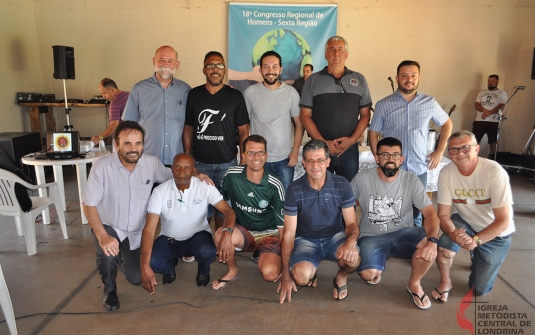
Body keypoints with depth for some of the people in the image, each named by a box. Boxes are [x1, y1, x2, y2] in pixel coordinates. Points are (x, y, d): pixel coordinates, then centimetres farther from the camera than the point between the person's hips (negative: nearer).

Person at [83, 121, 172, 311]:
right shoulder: (102, 167, -27)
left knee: (137, 279, 7)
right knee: (107, 252, -35)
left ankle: (123, 258, 44)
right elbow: (89, 205, -24)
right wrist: (102, 236, -37)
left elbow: (173, 177, 1)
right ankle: (109, 290, 1)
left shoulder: (152, 163, -16)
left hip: (137, 230, 3)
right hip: (109, 225, -3)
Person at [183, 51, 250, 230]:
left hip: (227, 163, -1)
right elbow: (188, 129, 8)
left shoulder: (235, 96, 0)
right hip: (200, 163, 1)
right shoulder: (194, 94, 4)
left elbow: (243, 130, 2)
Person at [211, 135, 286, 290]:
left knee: (270, 273, -27)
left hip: (269, 234, -1)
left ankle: (263, 256, 11)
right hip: (243, 232, 2)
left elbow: (283, 225, -11)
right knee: (220, 234, -31)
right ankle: (232, 270, -1)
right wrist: (228, 228, -17)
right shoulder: (232, 175, -12)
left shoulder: (274, 185, -16)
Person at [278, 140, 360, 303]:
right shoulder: (294, 190, -13)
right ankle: (312, 271, 10)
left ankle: (341, 277, 4)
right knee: (301, 276, -29)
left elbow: (351, 223, -5)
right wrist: (285, 275, -14)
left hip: (335, 236, 1)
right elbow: (289, 233, -10)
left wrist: (351, 241, -32)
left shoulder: (342, 185, -10)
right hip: (306, 240, 0)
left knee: (352, 257, -33)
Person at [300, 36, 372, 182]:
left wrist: (352, 139, -7)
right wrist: (323, 142, -9)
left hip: (350, 148, 1)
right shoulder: (313, 80, 5)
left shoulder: (359, 80, 9)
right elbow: (305, 116, 1)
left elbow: (365, 114, 8)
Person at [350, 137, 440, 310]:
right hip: (372, 237, -1)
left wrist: (432, 240, -35)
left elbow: (430, 214, -16)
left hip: (402, 234, 2)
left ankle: (414, 283, 1)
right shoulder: (362, 179, -11)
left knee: (429, 242, -29)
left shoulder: (411, 181, -9)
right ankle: (377, 264, 14)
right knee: (369, 275, -27)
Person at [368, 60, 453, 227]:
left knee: (417, 212, 12)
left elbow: (447, 124, 16)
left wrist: (439, 151, 7)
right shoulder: (383, 105, -2)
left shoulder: (430, 103, 3)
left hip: (419, 169, 2)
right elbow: (373, 133, 4)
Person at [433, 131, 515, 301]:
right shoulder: (446, 173, -20)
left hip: (495, 233, -1)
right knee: (444, 247, -31)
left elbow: (503, 220, -26)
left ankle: (477, 258, 37)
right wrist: (453, 233, -36)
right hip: (465, 222, 2)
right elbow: (443, 214, -15)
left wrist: (475, 240, -38)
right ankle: (445, 282, 0)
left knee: (479, 290, 4)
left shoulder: (495, 172, -29)